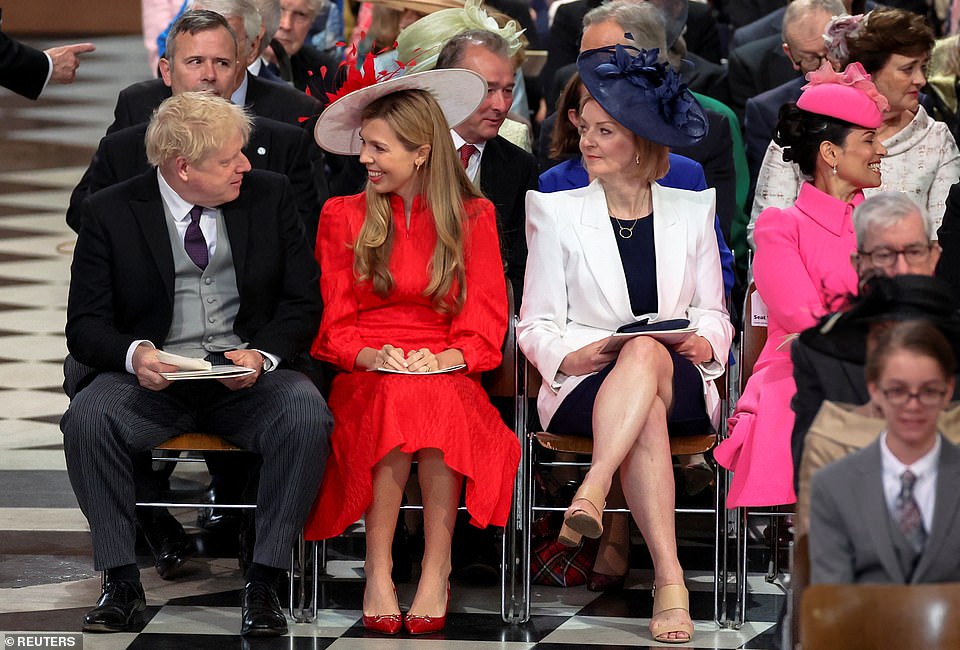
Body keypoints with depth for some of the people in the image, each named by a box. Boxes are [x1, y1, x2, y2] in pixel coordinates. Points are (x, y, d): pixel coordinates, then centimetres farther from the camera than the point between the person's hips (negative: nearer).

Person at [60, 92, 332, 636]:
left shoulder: (269, 195, 5)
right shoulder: (112, 213, 0)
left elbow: (304, 302, 6)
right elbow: (86, 325, 0)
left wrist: (262, 355, -16)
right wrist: (135, 354, -23)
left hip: (250, 374, 1)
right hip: (155, 380, 0)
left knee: (307, 417, -31)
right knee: (87, 418, -31)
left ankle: (264, 582, -23)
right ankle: (122, 584, -20)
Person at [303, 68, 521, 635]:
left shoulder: (473, 216, 12)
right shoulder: (343, 216, 13)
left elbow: (487, 322, 6)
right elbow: (332, 323, 9)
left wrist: (447, 359, -15)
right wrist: (368, 355, -13)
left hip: (447, 374, 0)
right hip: (364, 376, 0)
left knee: (431, 399, -38)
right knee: (396, 396, -37)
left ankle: (436, 570, -35)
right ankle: (378, 570, -34)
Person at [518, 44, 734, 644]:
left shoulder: (691, 212, 14)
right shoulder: (557, 213, 10)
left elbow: (713, 313, 15)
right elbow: (536, 324, 6)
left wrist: (705, 342, -9)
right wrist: (571, 357, -16)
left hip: (682, 384, 1)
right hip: (585, 389, -1)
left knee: (648, 352, -38)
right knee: (647, 414, -39)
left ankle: (592, 494, -51)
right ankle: (670, 581, -48)